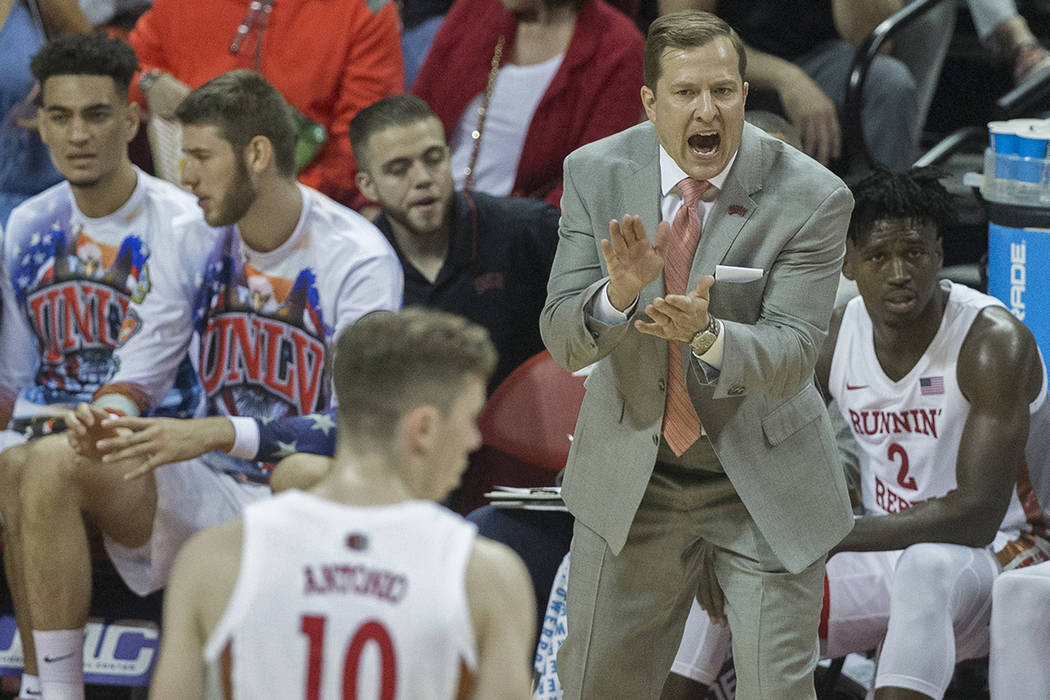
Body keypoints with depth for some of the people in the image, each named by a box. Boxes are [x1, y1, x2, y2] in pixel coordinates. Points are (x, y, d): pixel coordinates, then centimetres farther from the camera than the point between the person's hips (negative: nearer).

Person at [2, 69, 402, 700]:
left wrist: (212, 434, -32)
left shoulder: (359, 259, -12)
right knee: (53, 464, -18)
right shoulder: (198, 243, 5)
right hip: (209, 494, 5)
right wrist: (108, 414, -17)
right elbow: (137, 377, 9)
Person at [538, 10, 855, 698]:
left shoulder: (810, 197, -18)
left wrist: (705, 333, -41)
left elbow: (790, 359, -21)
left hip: (764, 479, -2)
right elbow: (562, 340, -11)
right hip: (630, 471, 3)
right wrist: (618, 293, -33)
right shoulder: (596, 175, -9)